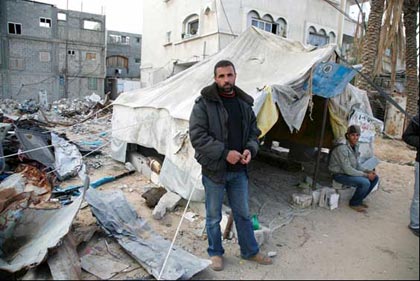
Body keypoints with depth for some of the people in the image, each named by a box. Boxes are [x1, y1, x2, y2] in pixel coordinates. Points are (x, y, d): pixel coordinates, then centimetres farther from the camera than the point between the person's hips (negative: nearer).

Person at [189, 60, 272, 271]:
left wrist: (250, 149, -8)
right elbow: (197, 136, -17)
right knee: (214, 216, 13)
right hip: (214, 169, -4)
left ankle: (250, 251, 39)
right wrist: (224, 153, -21)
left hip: (239, 170, 4)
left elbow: (253, 131, 13)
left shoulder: (244, 103, 5)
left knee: (243, 214, 19)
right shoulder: (204, 103, -11)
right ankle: (215, 253, 36)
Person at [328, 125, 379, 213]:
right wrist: (366, 175, -20)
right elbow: (347, 169, -26)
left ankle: (358, 200, 15)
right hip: (340, 174, -9)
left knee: (375, 178, 3)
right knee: (365, 182, -25)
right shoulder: (342, 148, -25)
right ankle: (354, 203, 0)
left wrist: (367, 171, -6)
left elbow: (357, 164, 12)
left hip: (350, 172, 9)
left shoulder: (355, 146, 4)